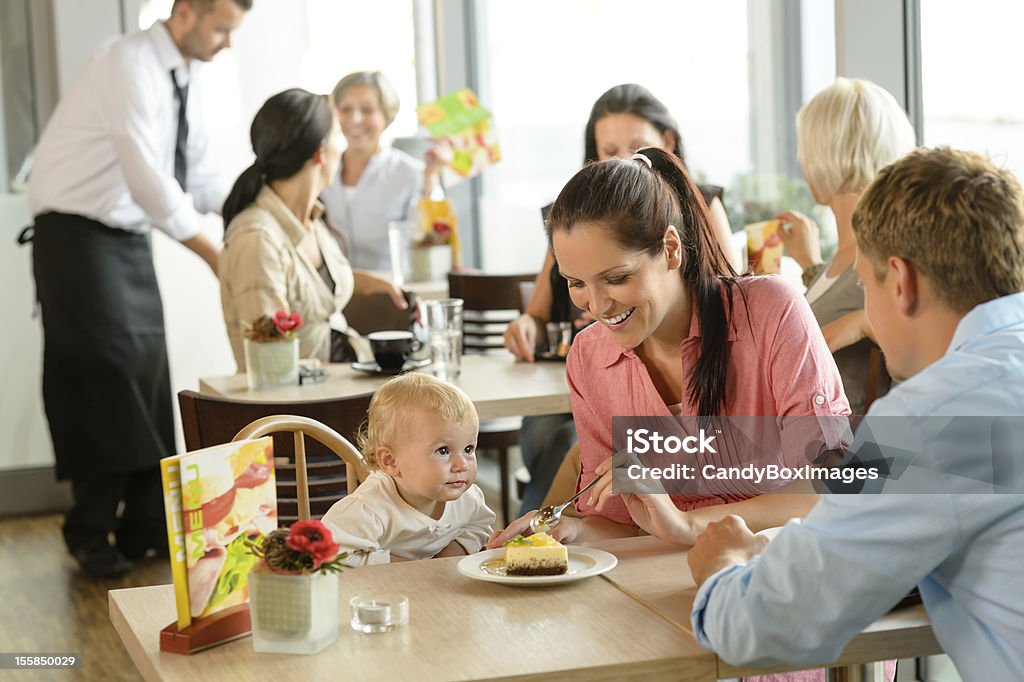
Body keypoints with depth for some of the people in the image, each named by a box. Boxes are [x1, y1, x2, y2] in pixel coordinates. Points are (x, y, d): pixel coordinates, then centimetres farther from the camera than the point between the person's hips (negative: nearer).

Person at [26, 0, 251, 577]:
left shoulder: (189, 78, 7)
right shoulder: (129, 65, -19)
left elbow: (203, 177, 11)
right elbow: (148, 177, -28)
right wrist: (213, 254, -27)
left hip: (131, 238, 8)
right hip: (78, 236, -8)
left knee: (148, 373, 4)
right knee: (106, 368, -11)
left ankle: (146, 524, 12)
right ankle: (92, 531, -1)